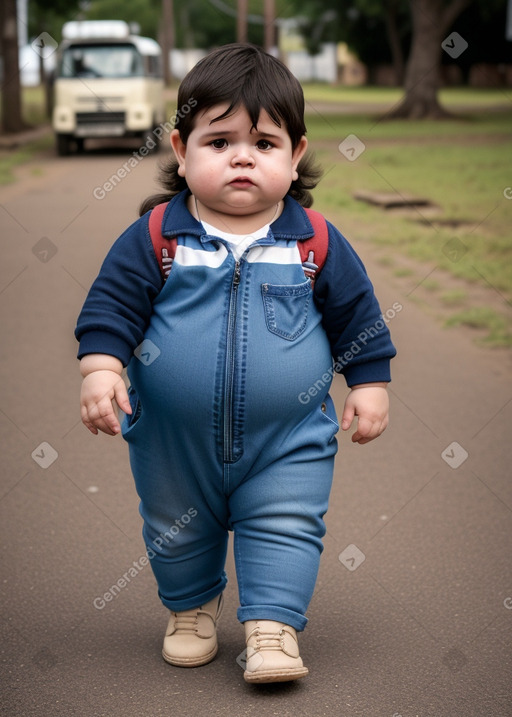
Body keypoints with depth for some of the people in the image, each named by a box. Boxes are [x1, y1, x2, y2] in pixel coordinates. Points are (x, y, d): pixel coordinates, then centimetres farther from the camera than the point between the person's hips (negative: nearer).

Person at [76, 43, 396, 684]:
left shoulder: (318, 243, -6)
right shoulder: (154, 237, -9)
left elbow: (356, 314, 3)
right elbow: (111, 304, -6)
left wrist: (369, 382, 2)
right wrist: (101, 368, -19)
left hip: (288, 441, -1)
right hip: (172, 440, 2)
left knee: (285, 527, 0)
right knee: (175, 529, 20)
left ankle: (273, 625, 16)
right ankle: (191, 607, 44)